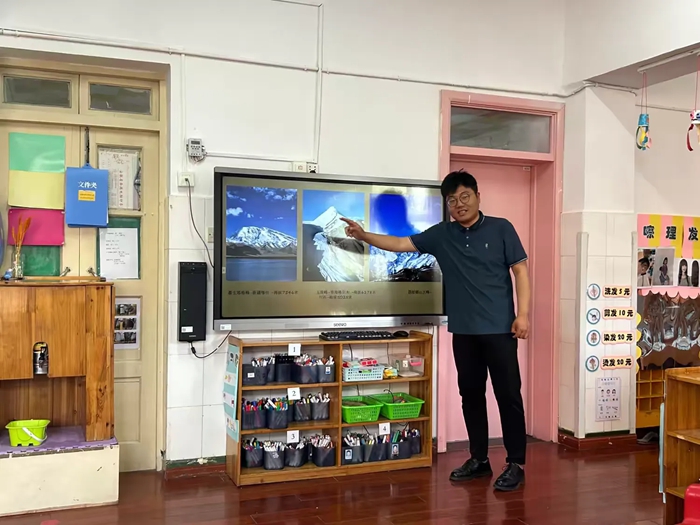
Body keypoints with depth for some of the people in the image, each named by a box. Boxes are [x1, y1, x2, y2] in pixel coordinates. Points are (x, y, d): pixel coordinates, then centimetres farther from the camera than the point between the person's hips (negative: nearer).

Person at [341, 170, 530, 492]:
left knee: (508, 395, 0)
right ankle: (479, 459, 24)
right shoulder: (441, 235, 7)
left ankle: (516, 464, 10)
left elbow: (520, 271, -2)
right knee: (471, 394, 11)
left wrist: (523, 314, -10)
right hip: (463, 330, 4)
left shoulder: (500, 229, -1)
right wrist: (364, 236, -5)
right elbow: (401, 244, 6)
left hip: (499, 328, -4)